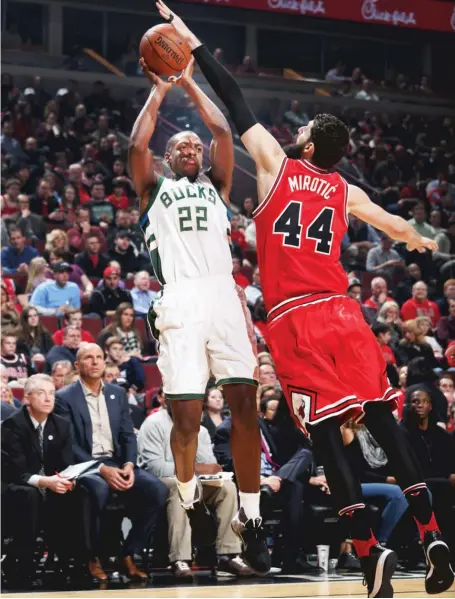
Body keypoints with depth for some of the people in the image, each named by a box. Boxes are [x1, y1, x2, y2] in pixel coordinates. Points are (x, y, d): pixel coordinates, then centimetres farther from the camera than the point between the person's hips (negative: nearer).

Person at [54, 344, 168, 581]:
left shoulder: (118, 394, 16)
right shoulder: (65, 398, -1)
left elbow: (128, 435, 12)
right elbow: (68, 444, -9)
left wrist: (129, 464, -9)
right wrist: (101, 469, -21)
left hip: (117, 463, 5)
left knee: (158, 490, -21)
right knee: (99, 489, -39)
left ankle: (128, 555, -9)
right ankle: (92, 558, -19)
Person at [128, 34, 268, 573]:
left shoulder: (216, 187, 26)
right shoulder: (154, 190, 22)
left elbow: (223, 133, 13)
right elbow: (136, 146, 4)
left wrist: (189, 83, 19)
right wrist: (159, 91, 13)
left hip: (224, 297, 2)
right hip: (180, 302, -2)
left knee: (244, 404, -9)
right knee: (186, 416, -10)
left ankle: (250, 518, -6)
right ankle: (190, 500, 12)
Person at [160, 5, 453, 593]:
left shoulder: (276, 166, 5)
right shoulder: (344, 191, 14)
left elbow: (236, 103, 9)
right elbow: (393, 223, 31)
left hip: (293, 320, -3)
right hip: (341, 313, 3)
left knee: (326, 434, -5)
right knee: (384, 424, 4)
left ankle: (369, 550, -13)